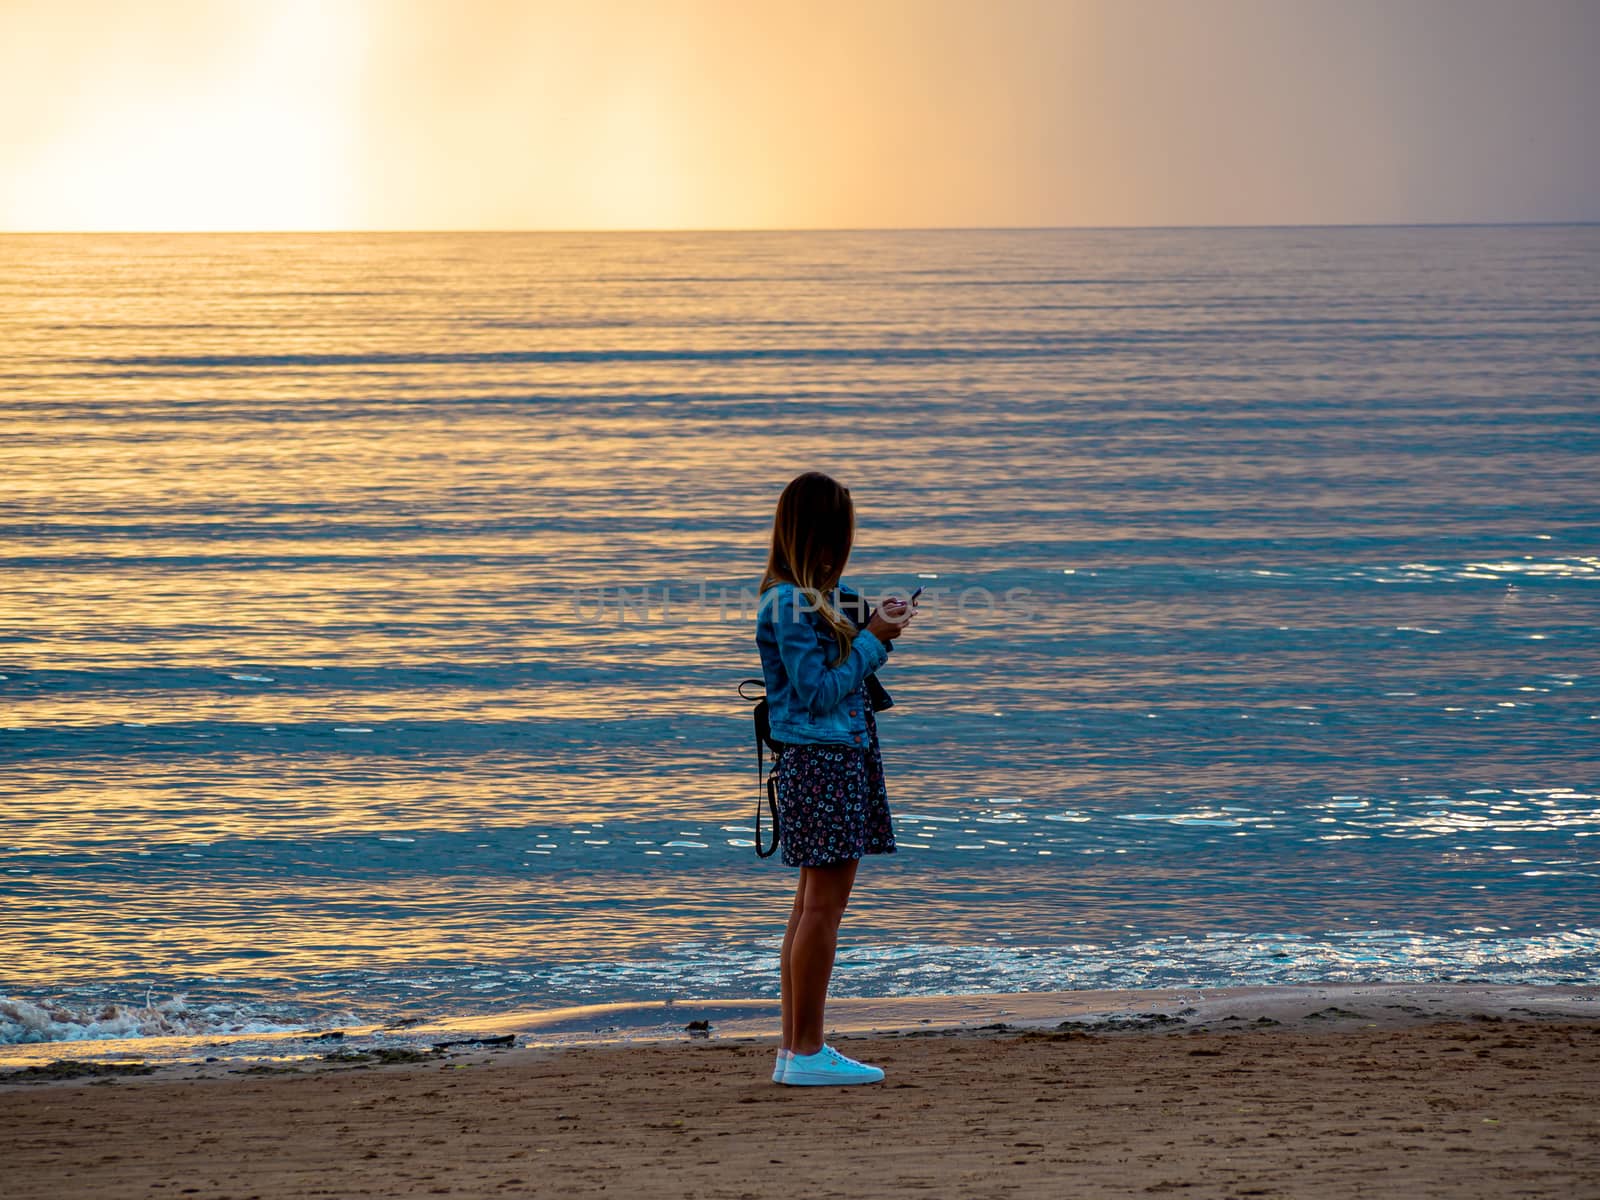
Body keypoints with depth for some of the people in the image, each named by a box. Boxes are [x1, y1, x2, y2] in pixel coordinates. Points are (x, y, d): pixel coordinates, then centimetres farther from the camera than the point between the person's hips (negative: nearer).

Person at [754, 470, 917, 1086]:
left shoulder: (813, 596, 13)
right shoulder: (791, 604, -16)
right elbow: (818, 693, -17)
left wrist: (874, 625, 8)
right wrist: (874, 640, -11)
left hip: (842, 756, 10)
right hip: (821, 761, -10)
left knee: (813, 903, 11)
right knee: (822, 904, -8)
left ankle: (795, 1048, 15)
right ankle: (806, 1051, -5)